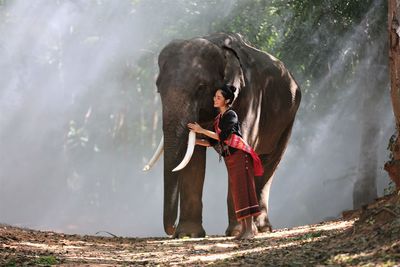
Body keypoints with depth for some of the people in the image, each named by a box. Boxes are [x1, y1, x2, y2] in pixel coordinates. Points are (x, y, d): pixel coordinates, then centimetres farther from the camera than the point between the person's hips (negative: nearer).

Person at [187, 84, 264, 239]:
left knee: (242, 190, -13)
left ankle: (250, 229, -17)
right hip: (229, 159, 8)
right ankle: (243, 229, 9)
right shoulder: (219, 118, 17)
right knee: (236, 193, 7)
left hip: (239, 155, -8)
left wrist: (201, 130, -13)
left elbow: (222, 136, -18)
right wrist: (193, 140, 6)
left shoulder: (231, 115, -8)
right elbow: (212, 142, 15)